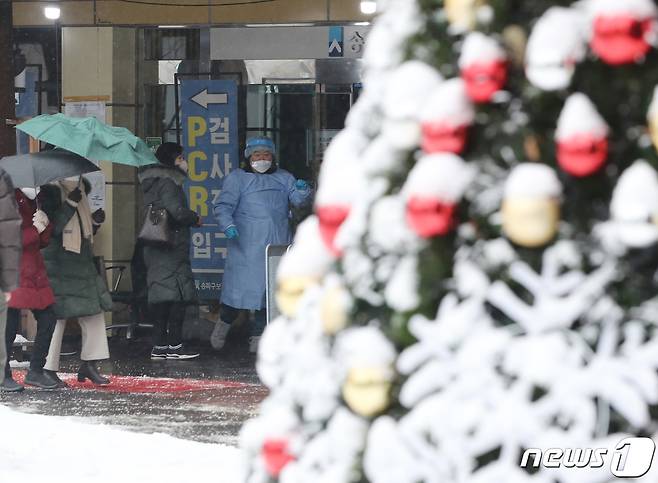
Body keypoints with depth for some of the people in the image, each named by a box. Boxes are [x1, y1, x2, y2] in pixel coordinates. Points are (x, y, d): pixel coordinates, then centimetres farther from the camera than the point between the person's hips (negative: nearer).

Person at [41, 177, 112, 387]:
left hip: (82, 266, 8)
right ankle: (48, 369, 0)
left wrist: (95, 221, 5)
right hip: (57, 266, -8)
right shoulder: (51, 193, -9)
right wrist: (70, 204, -23)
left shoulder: (80, 194, 17)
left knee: (94, 314, 5)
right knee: (57, 317, -6)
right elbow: (52, 228, -21)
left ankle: (89, 365, 11)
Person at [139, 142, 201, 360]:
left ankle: (160, 346, 9)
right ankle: (174, 345, -9)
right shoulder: (167, 183, -12)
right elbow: (178, 211, -21)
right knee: (178, 294, -7)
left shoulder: (153, 184, 17)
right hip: (171, 248, -10)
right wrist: (196, 219, -4)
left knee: (160, 296, 9)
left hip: (155, 250, 10)